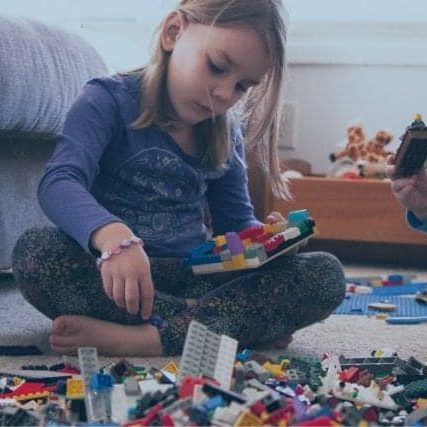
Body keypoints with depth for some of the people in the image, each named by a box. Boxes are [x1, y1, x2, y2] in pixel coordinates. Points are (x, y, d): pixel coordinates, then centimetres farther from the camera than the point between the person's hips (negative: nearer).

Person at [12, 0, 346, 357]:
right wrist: (113, 237, -47)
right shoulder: (110, 101, -8)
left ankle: (142, 338, -33)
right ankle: (246, 324, -31)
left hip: (194, 276, 4)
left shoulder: (228, 136, 10)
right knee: (37, 251, -36)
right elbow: (60, 182, -25)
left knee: (325, 274, -16)